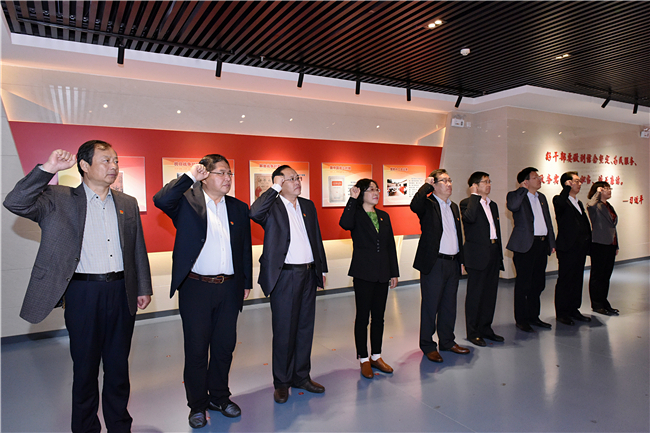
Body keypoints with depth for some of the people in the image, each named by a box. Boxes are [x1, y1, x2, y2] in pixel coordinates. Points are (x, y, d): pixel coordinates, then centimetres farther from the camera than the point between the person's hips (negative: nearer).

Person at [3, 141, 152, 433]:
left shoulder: (128, 204, 10)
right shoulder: (60, 200, 0)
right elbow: (15, 203, -14)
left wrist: (143, 288, 10)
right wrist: (47, 169, -21)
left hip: (121, 292, 3)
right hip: (83, 292, -3)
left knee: (118, 365, 14)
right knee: (85, 367, 11)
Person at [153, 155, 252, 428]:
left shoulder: (239, 208, 9)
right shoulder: (187, 202, -3)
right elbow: (161, 200, -25)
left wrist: (247, 282, 11)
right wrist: (190, 176, -22)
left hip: (229, 288, 4)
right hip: (196, 287, -4)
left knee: (225, 346, 14)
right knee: (196, 349, 8)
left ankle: (219, 397, 35)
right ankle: (197, 405, 28)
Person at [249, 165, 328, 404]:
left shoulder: (308, 205, 12)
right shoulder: (272, 207, -5)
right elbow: (255, 213, -29)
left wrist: (321, 269, 14)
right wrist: (275, 188, -19)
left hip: (308, 274, 6)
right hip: (284, 276, -6)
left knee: (305, 327, 14)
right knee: (284, 330, 4)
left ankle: (301, 376, 30)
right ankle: (282, 382, 21)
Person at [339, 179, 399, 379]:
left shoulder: (384, 216, 13)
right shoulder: (356, 214, -3)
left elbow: (391, 246, 12)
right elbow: (344, 224, -29)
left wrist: (394, 272, 9)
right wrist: (353, 199, -23)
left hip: (382, 274, 5)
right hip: (363, 274, -5)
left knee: (379, 317, 13)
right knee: (362, 317, 4)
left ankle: (376, 356, 28)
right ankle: (364, 359, 18)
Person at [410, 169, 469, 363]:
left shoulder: (454, 207, 16)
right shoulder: (428, 204, -6)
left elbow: (458, 235, 19)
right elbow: (414, 205, -31)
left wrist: (460, 259, 14)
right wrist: (426, 185, -18)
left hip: (453, 263, 7)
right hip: (434, 263, -7)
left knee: (449, 305, 16)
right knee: (430, 306, 2)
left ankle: (447, 341, 31)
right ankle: (428, 346, 15)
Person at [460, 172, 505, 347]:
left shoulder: (493, 205, 18)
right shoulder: (467, 203, -6)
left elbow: (497, 230, 20)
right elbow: (470, 217, -29)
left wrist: (499, 254, 16)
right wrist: (475, 196, -18)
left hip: (493, 254, 7)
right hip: (477, 255, -7)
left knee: (490, 293, 13)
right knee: (475, 294, 0)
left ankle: (485, 328, 26)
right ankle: (473, 333, 11)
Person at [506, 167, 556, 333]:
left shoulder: (542, 197, 18)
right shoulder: (516, 195, -4)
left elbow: (548, 221, 20)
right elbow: (512, 206, -29)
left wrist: (552, 243, 15)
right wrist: (523, 189, -17)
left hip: (542, 244, 7)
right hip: (525, 245, -7)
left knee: (538, 283, 14)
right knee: (523, 284, -1)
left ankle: (533, 316, 27)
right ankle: (521, 319, 10)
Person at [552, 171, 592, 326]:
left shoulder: (579, 203, 18)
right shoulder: (559, 200, -7)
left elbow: (585, 225, 19)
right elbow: (560, 203, -34)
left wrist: (587, 244, 12)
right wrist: (567, 187, -24)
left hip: (580, 248, 8)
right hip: (567, 248, -8)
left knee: (577, 279, 14)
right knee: (565, 280, -2)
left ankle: (574, 309, 24)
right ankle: (561, 313, 7)